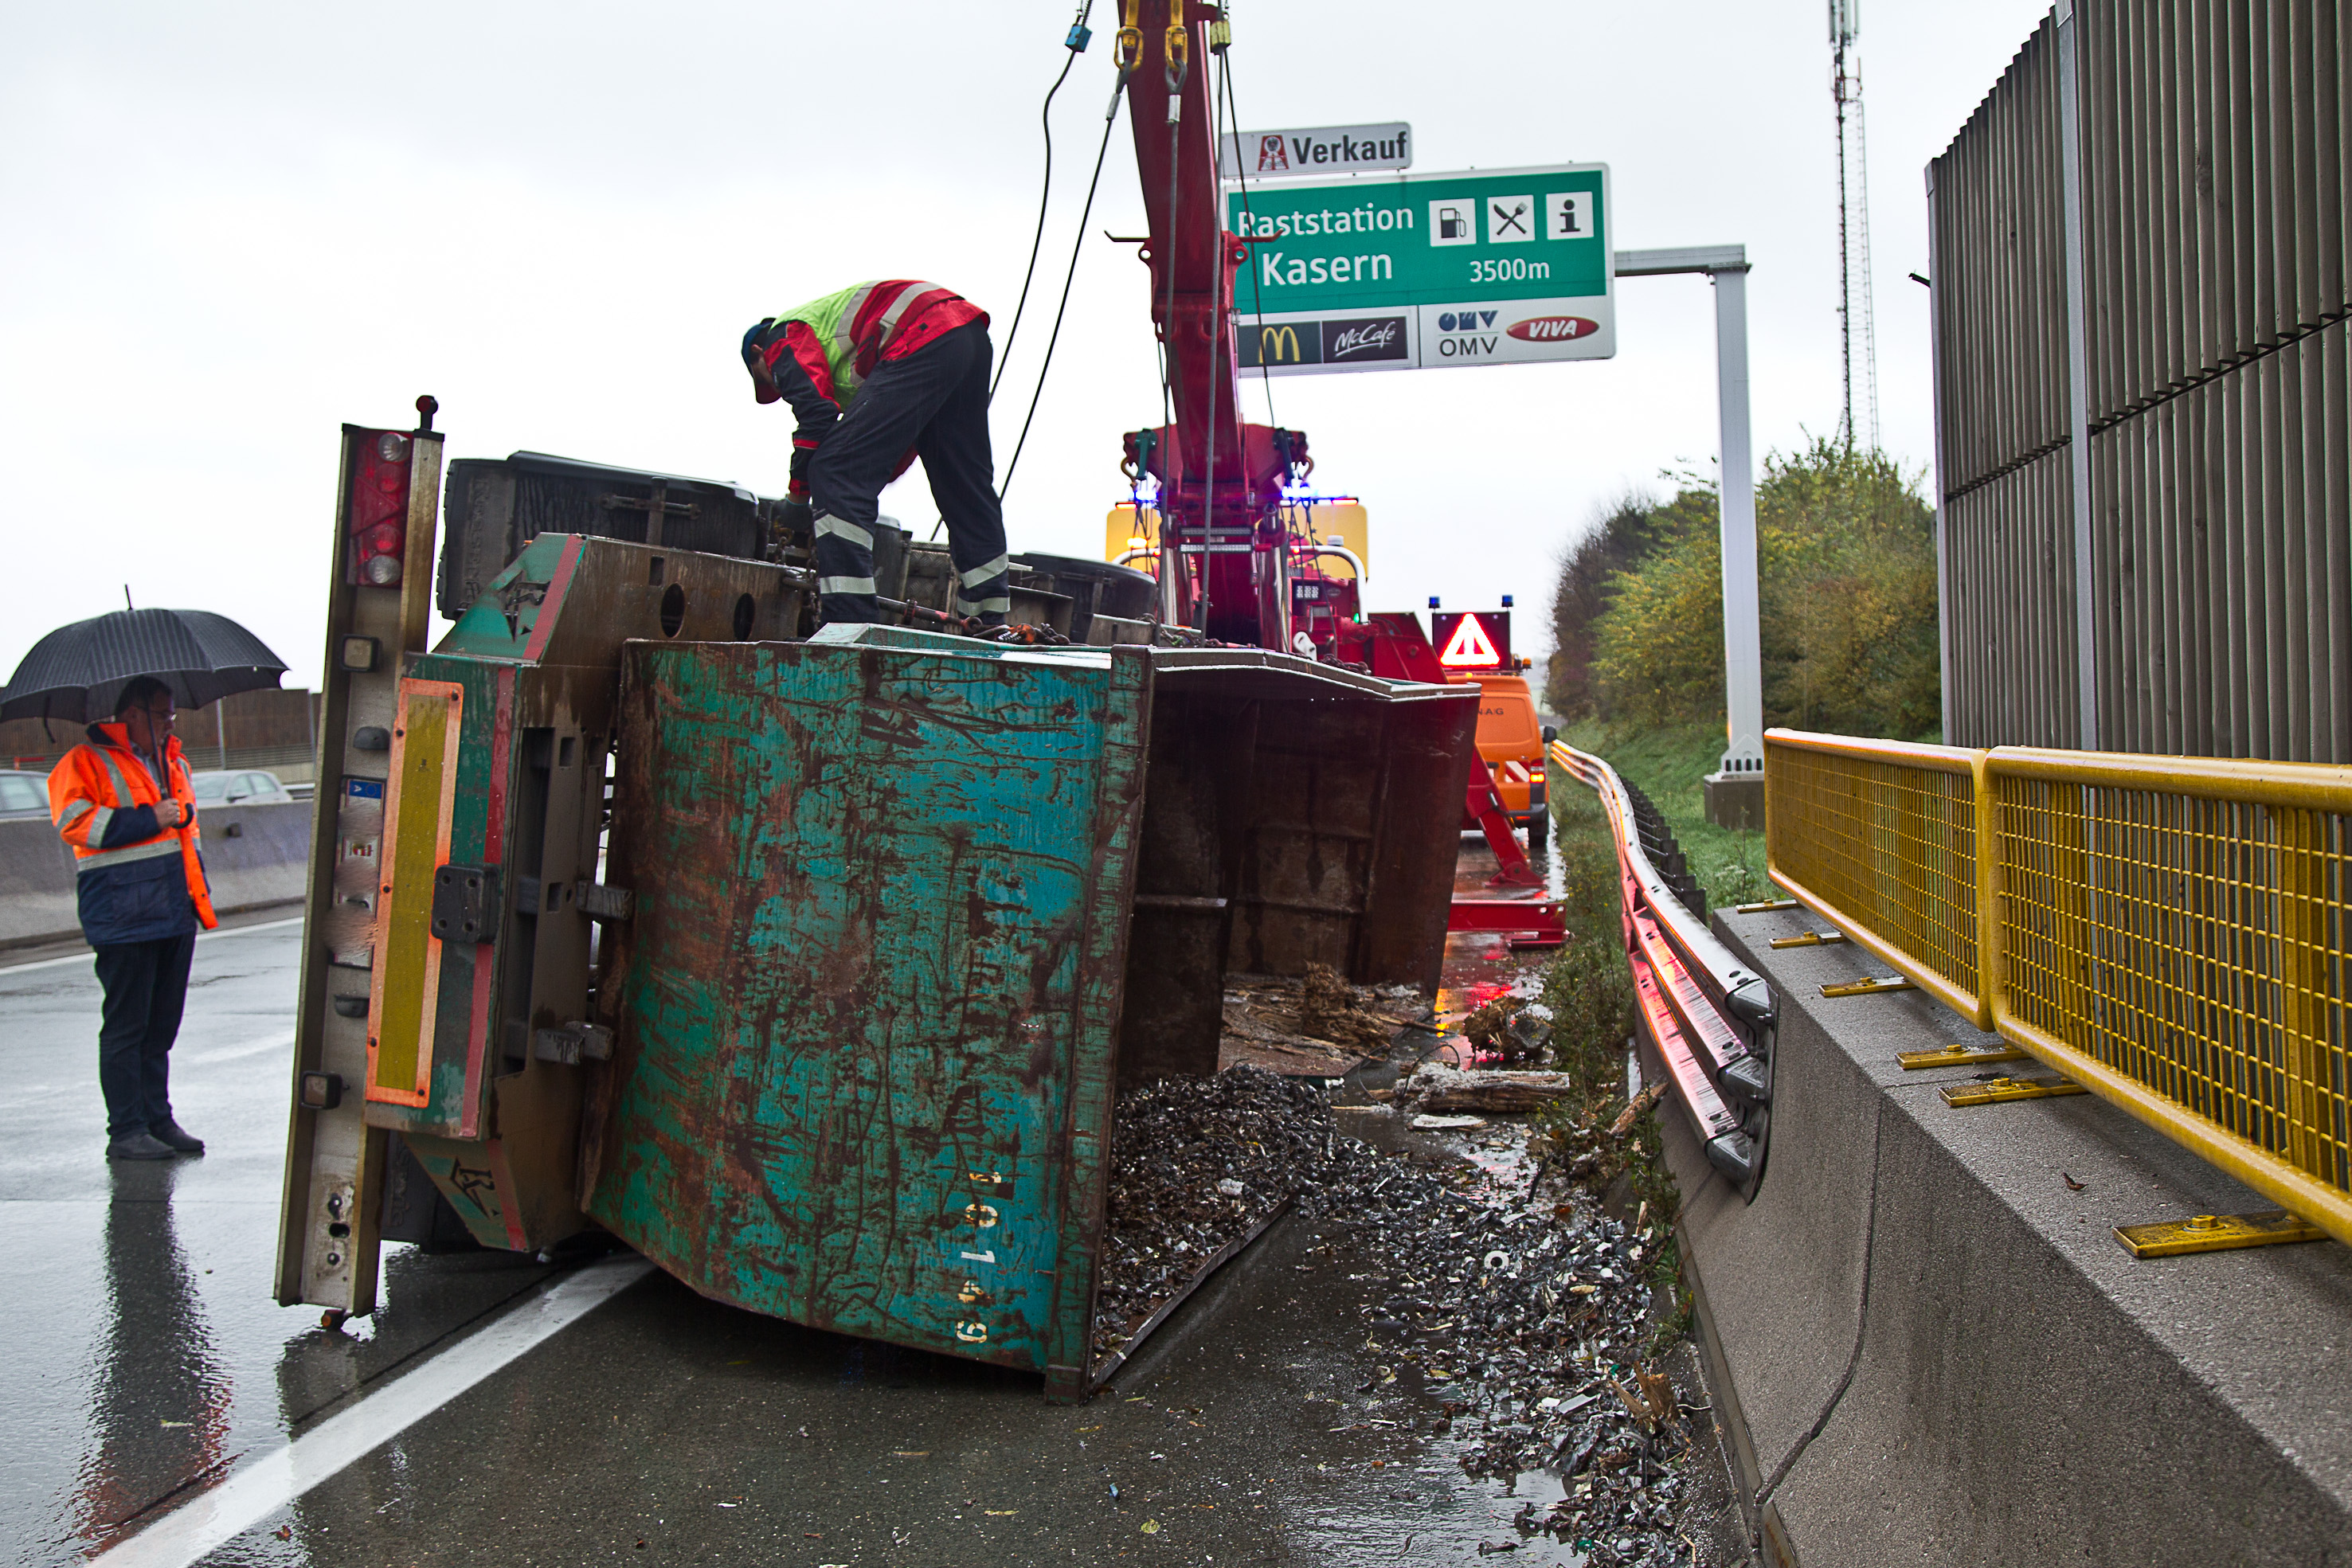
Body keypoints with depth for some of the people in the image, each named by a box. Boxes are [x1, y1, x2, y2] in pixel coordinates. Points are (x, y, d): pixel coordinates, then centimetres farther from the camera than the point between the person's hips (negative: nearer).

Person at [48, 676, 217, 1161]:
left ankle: (158, 1120, 19)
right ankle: (126, 1131, 3)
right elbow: (74, 821, -16)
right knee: (126, 1025, -3)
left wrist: (200, 889, 23)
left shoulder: (174, 764, 20)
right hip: (124, 916, -7)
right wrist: (149, 819, -18)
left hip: (175, 914, 7)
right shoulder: (87, 762, -3)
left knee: (162, 1025, 11)